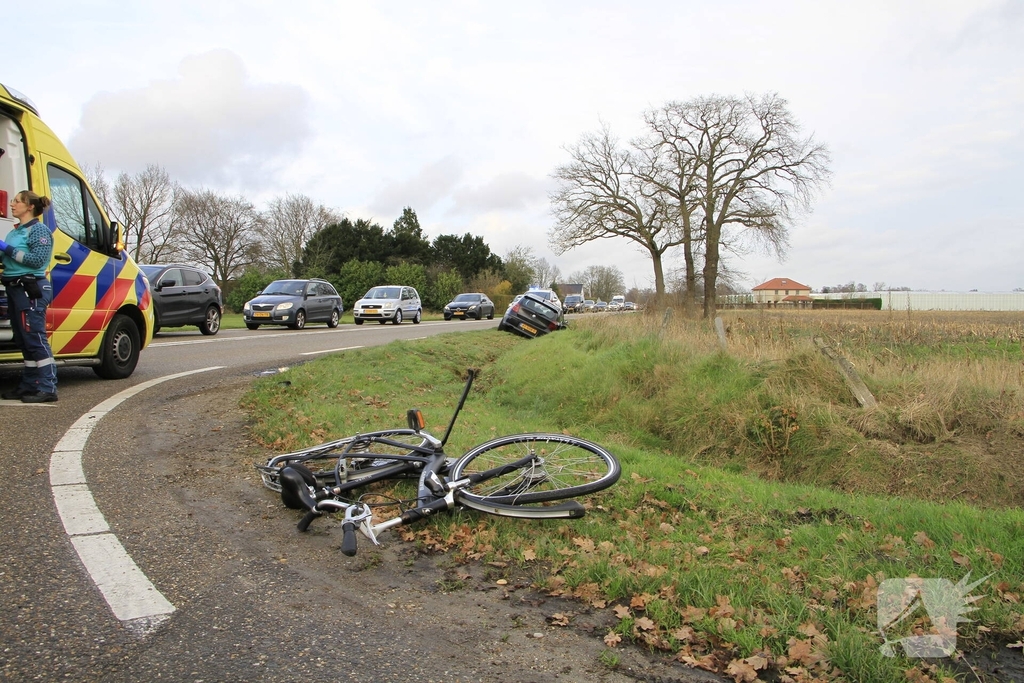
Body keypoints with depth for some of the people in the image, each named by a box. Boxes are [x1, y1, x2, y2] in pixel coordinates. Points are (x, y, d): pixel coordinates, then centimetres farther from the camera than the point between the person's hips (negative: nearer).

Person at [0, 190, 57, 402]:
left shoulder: (38, 230, -8)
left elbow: (37, 259, -18)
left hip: (31, 290, -9)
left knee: (35, 339, -9)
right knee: (23, 341, 13)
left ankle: (47, 388, -7)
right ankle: (28, 385, 20)